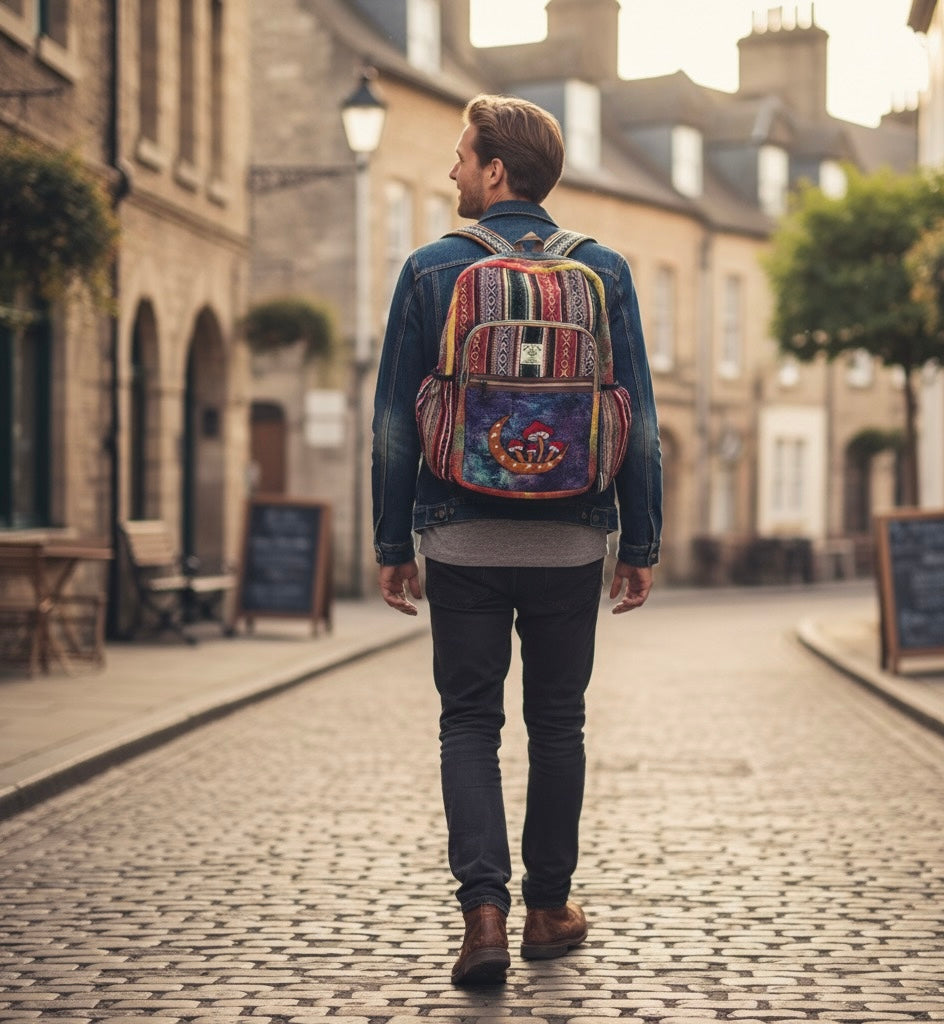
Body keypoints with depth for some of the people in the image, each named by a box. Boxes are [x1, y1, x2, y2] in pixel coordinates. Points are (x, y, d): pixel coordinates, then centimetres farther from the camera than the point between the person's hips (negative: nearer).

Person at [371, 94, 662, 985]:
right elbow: (640, 421, 1)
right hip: (569, 542, 1)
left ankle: (483, 912, -7)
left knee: (469, 721, 7)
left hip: (463, 538, -1)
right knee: (557, 722, 13)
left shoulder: (430, 271, -3)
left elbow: (394, 423, -1)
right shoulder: (605, 272, 1)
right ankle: (548, 910, 21)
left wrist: (392, 544, 6)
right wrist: (641, 544, 7)